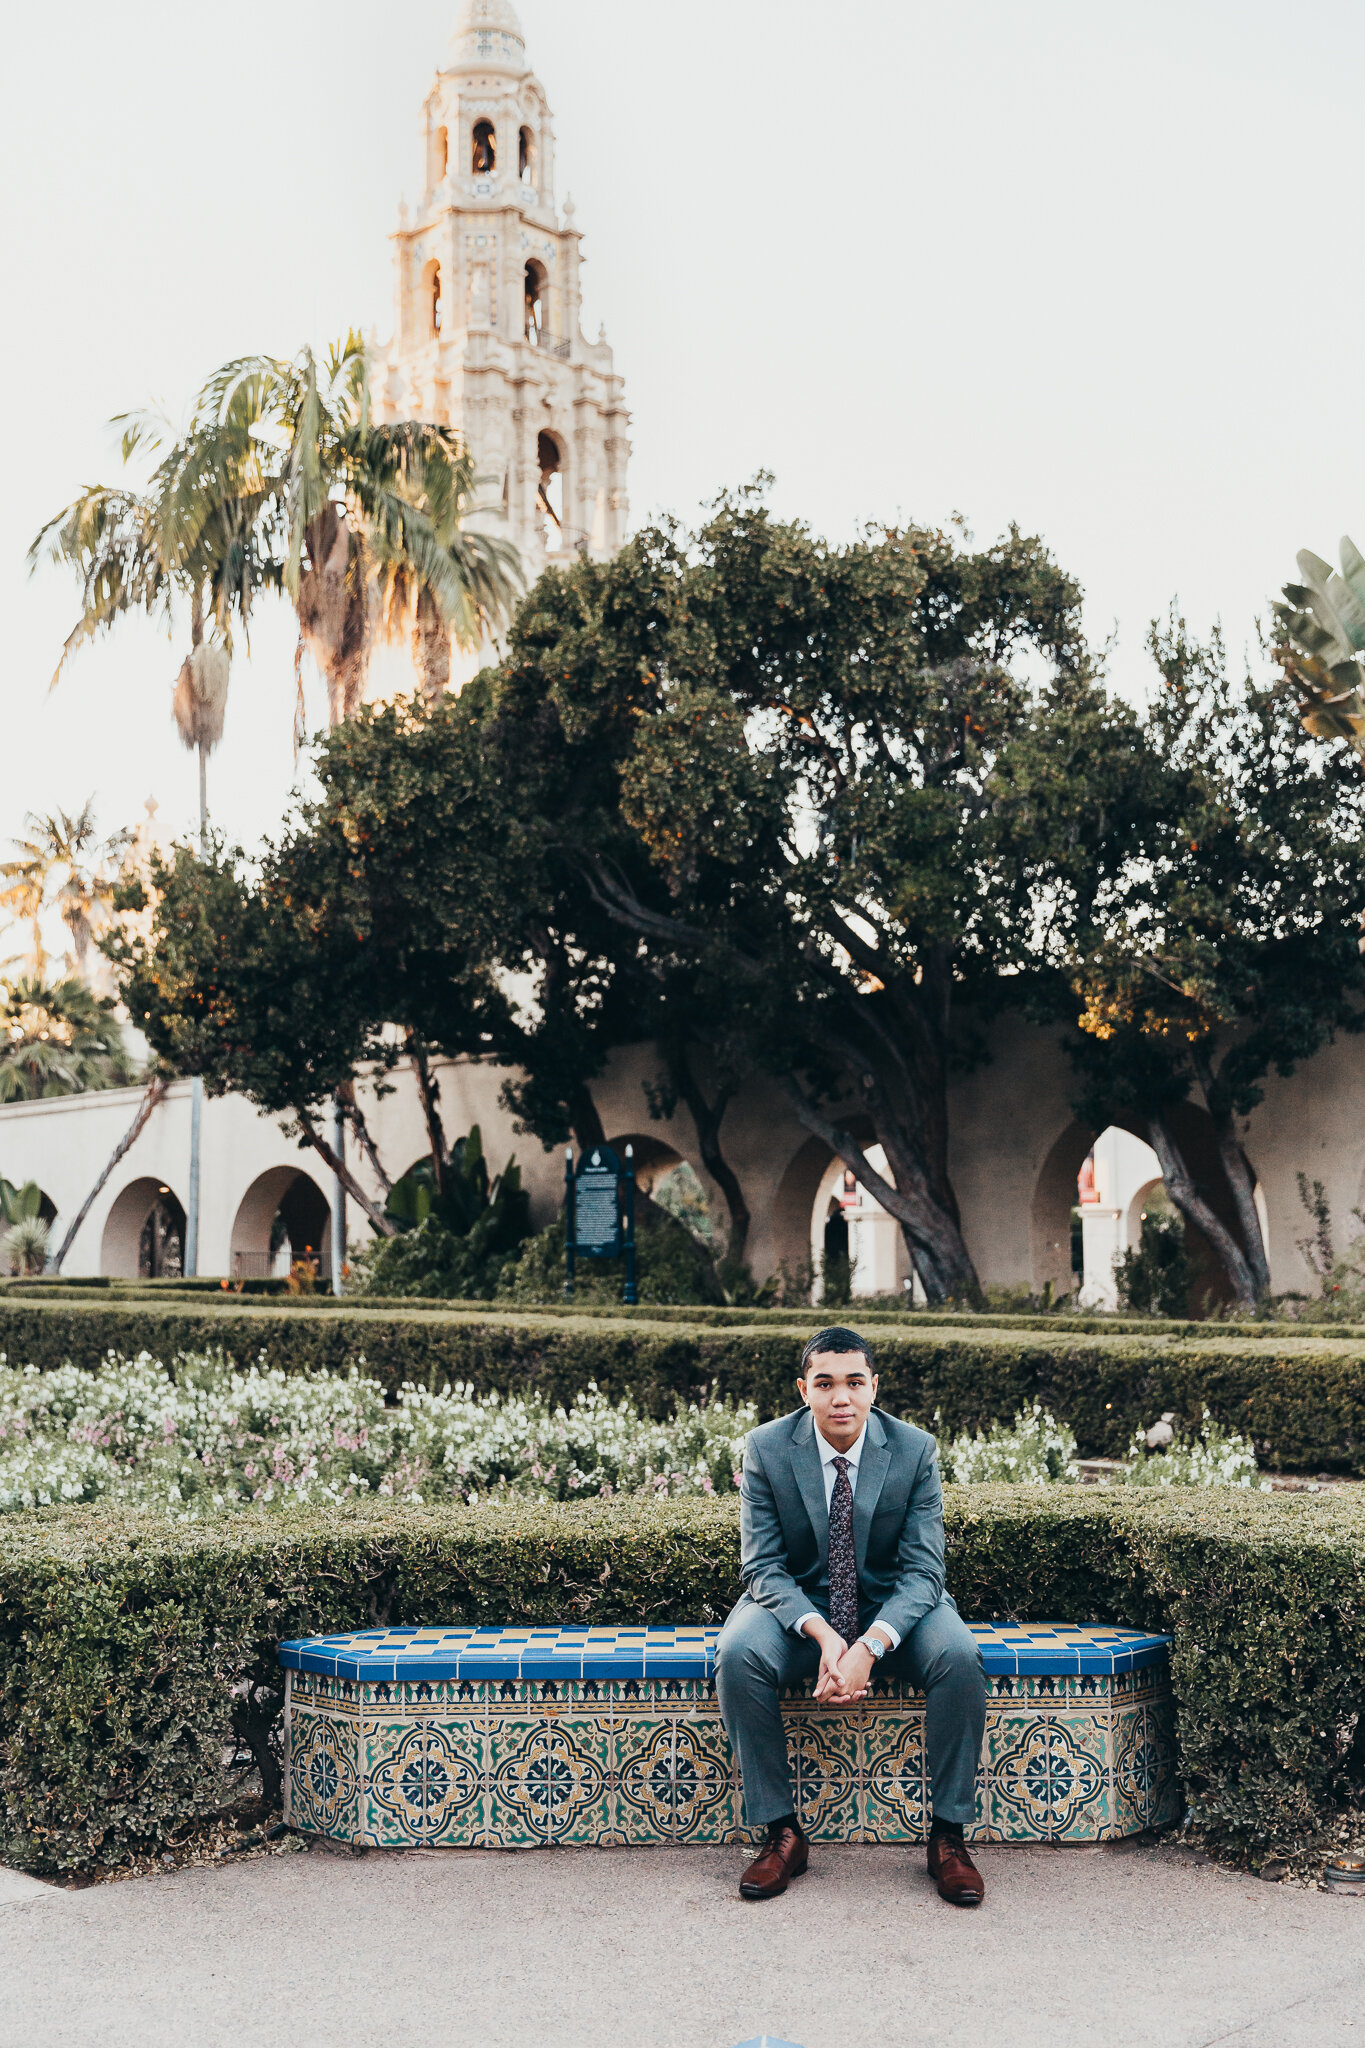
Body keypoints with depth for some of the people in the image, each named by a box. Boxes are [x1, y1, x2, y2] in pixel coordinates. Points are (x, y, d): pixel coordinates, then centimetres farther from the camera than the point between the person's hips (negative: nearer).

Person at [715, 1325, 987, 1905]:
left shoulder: (915, 1450, -12)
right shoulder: (766, 1449, -12)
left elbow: (923, 1569, -14)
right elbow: (762, 1567, -12)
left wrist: (870, 1645, -32)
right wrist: (823, 1635, -31)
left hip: (893, 1606, 0)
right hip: (797, 1606, 0)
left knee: (959, 1656, -30)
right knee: (737, 1654, -31)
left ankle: (948, 1836, -14)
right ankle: (781, 1831, -16)